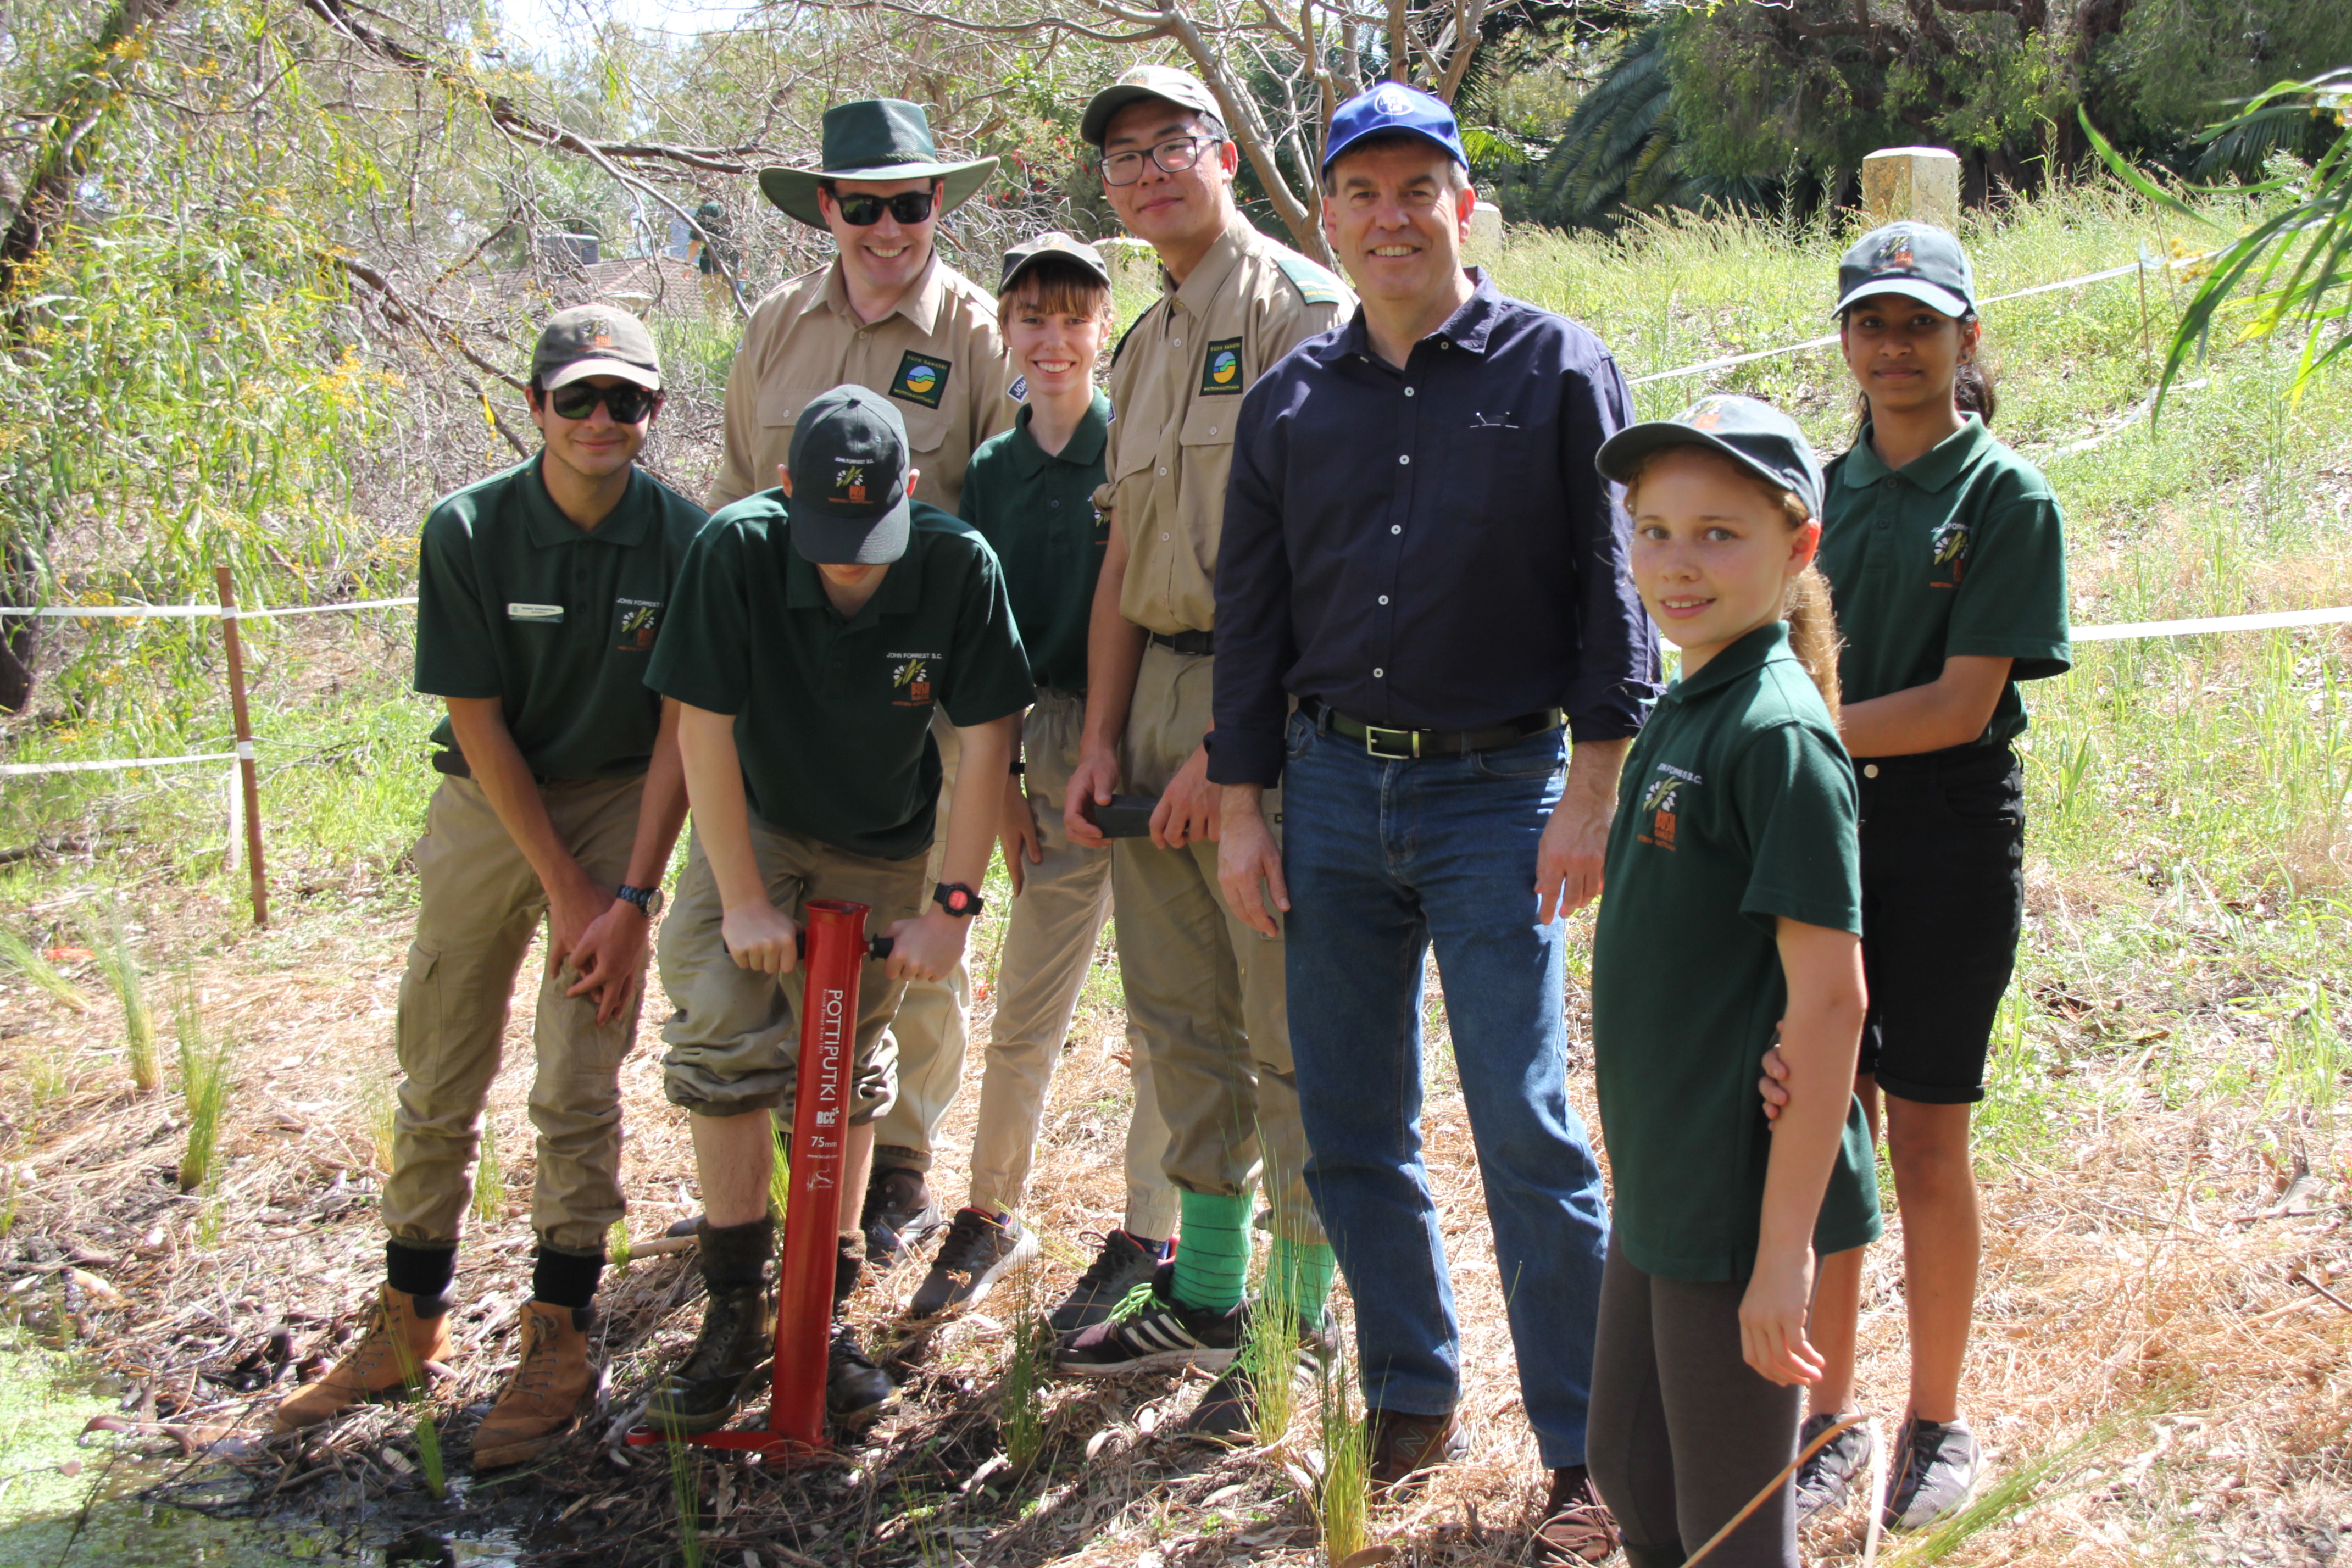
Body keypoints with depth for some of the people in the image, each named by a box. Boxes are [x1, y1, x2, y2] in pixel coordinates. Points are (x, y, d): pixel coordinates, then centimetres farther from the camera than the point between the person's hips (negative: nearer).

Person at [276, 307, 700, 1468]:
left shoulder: (684, 539, -11)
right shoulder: (468, 531, -12)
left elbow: (680, 726, -9)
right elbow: (479, 721, -10)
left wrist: (632, 899, -15)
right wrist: (564, 888, -12)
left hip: (617, 803, -1)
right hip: (487, 806, 1)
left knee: (578, 1089, -5)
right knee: (437, 1079, 6)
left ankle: (559, 1342, 7)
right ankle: (409, 1325, 20)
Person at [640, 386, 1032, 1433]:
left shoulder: (959, 566, -24)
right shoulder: (737, 551, -26)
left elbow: (985, 743, -16)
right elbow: (703, 728, -21)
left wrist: (953, 906, -17)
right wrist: (742, 901, -20)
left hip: (881, 851, 1)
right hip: (753, 827, -1)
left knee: (842, 1072, 3)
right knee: (726, 1039, -18)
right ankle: (735, 1313, -7)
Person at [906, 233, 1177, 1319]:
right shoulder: (991, 473, 10)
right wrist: (999, 775, 7)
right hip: (1056, 749, 4)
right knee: (1025, 1010, 9)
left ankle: (1149, 1240, 16)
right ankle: (992, 1214, 27)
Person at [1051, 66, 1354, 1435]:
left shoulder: (1301, 308, -8)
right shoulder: (1146, 346, 19)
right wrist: (1103, 739, 10)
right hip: (1158, 703, 9)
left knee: (1292, 1038, -3)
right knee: (1182, 1021, 15)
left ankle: (1303, 1333, 5)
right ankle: (1206, 1295, 27)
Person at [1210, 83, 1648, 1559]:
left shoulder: (1558, 370, -2)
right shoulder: (1290, 401, 9)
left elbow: (1612, 590, -3)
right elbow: (1252, 610, 12)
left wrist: (1593, 789, -9)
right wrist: (1243, 806, 8)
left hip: (1500, 793, -4)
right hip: (1333, 790, 4)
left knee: (1528, 1131, -5)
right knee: (1352, 1130, 9)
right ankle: (1415, 1398, 26)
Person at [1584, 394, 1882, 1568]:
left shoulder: (1777, 734, -19)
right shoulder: (1681, 714, 7)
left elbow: (1829, 999, -22)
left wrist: (1785, 1244, -23)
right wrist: (1651, 1168, 19)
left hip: (1740, 1203, -9)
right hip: (1662, 1186, 9)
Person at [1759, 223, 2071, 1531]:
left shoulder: (2007, 497, -6)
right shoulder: (1826, 490, 10)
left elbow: (1961, 705, -14)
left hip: (1950, 831, -4)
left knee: (1928, 1139, 3)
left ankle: (1938, 1423, 19)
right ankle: (1833, 1413, 20)